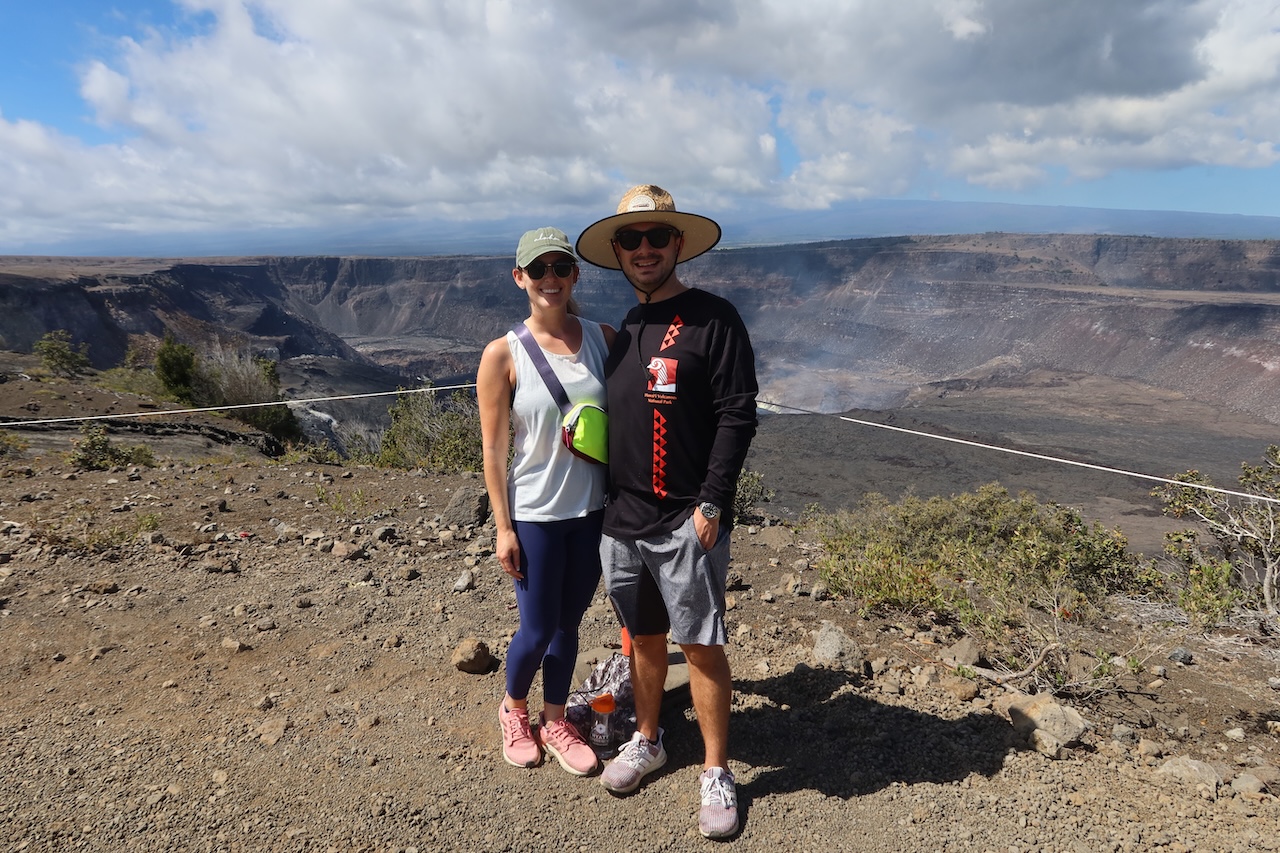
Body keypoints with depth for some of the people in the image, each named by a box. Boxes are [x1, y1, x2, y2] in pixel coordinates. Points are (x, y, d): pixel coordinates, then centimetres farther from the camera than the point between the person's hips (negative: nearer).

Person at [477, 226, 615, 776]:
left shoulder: (604, 339, -2)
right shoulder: (504, 355, -11)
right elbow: (493, 449, -8)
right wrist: (503, 528, -8)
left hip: (593, 509, 3)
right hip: (535, 515, -3)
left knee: (568, 624, 16)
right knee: (537, 631, 9)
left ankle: (555, 722, 39)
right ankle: (513, 710, 40)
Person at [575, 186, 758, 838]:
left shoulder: (713, 320, -7)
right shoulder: (623, 332, 12)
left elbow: (737, 416, -12)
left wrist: (711, 503, -17)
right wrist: (610, 502, 14)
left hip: (686, 522, -6)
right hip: (623, 520, 6)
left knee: (701, 646, 4)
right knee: (643, 637, 18)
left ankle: (717, 773, 21)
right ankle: (647, 742, 37)